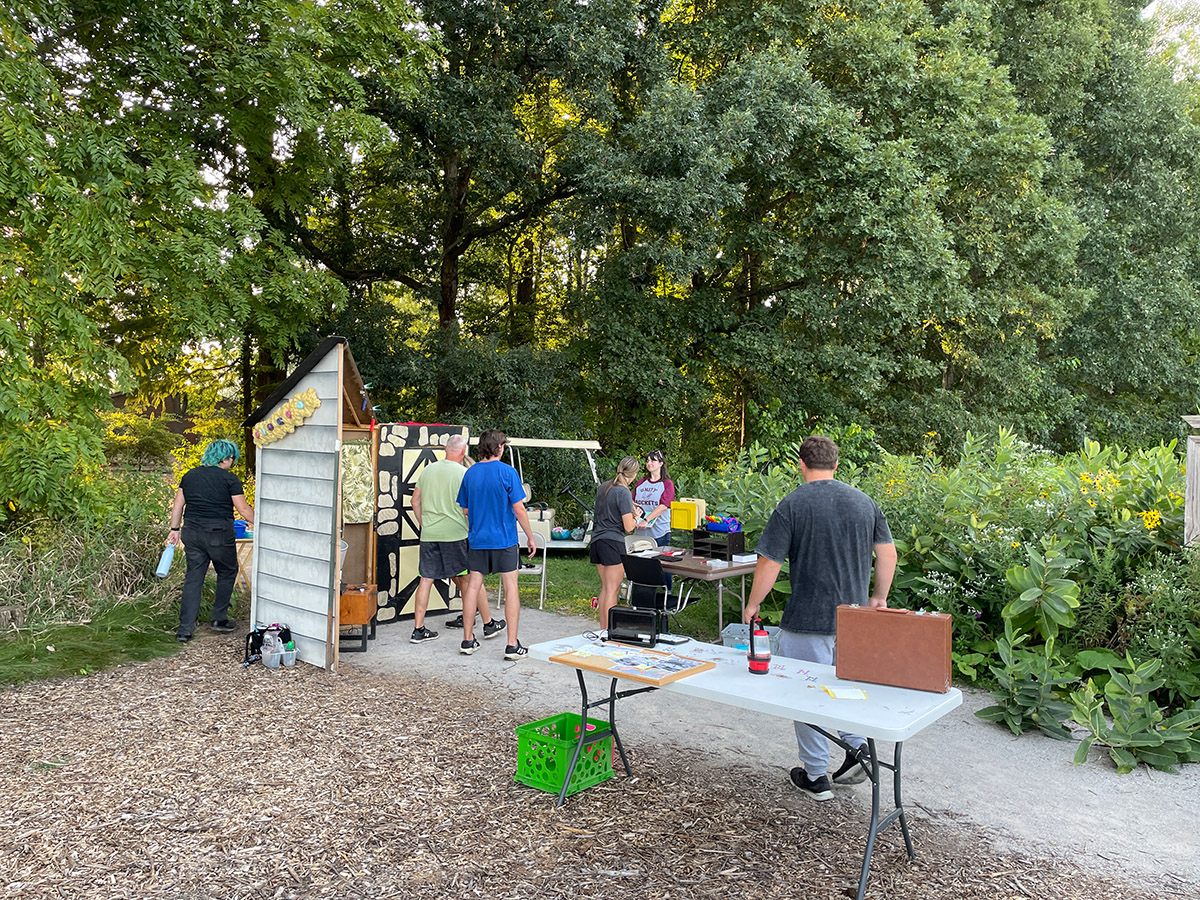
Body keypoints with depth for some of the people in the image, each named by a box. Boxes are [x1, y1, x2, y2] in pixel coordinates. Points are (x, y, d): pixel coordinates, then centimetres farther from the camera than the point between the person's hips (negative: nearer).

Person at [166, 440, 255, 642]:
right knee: (227, 572, 15)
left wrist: (174, 529, 19)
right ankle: (219, 619, 20)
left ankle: (185, 629, 6)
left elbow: (178, 505, 13)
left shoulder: (189, 475, 11)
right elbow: (244, 509, -5)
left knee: (193, 578, 8)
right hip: (219, 534, -5)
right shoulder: (230, 479, -6)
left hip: (192, 532, 5)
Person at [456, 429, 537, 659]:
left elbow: (465, 510, 10)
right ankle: (512, 645, 1)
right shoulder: (507, 472, -10)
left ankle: (468, 640, 16)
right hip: (504, 540, -4)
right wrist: (530, 537, -1)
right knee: (510, 588, 1)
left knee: (473, 586, 10)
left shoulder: (470, 473, 4)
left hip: (477, 539, 4)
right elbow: (519, 509, -11)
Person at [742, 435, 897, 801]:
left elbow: (769, 563, -13)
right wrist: (879, 597, 21)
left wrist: (752, 605, 1)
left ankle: (816, 777, 18)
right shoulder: (864, 502, 3)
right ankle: (857, 747, 17)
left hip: (808, 618, -5)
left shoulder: (792, 505, -12)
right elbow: (888, 554, 7)